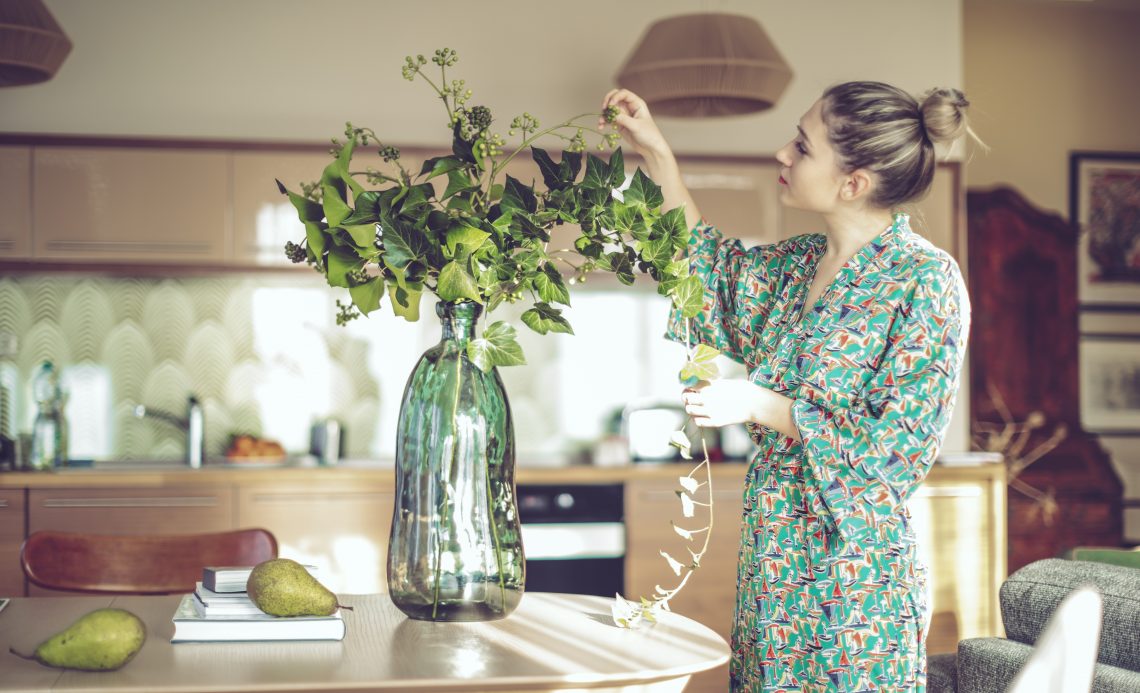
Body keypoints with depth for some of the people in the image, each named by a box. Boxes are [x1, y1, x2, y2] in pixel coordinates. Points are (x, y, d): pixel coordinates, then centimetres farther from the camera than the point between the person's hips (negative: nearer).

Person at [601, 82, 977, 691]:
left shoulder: (927, 280, -13)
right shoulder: (799, 265, 8)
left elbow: (898, 444, -16)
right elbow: (708, 276, 26)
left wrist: (760, 406, -16)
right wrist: (656, 156, 20)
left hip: (853, 575, -7)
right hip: (774, 561, 7)